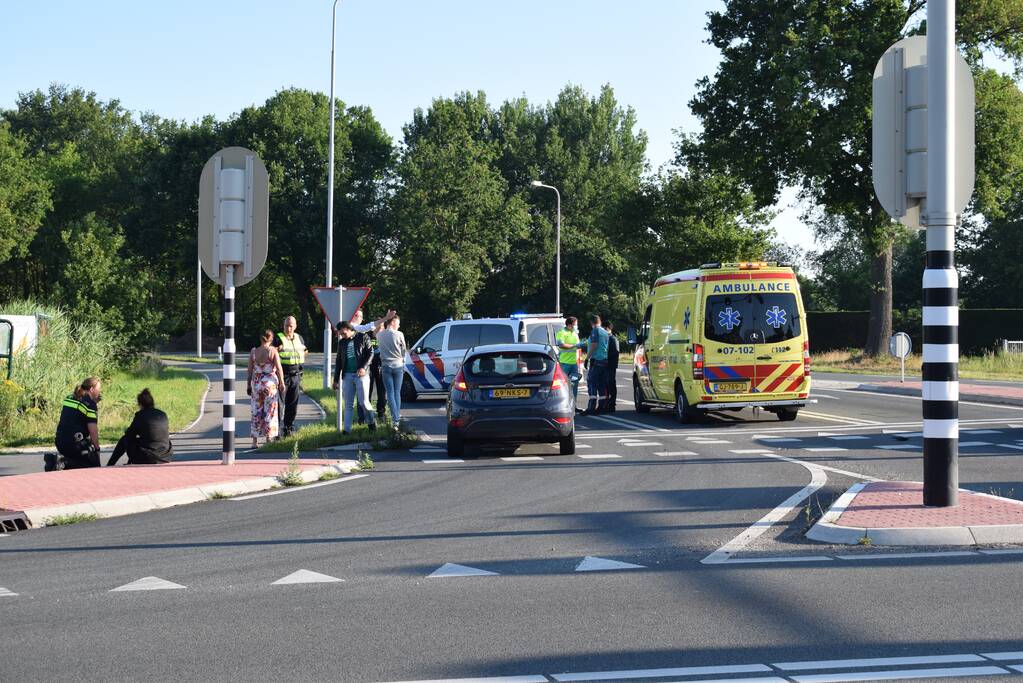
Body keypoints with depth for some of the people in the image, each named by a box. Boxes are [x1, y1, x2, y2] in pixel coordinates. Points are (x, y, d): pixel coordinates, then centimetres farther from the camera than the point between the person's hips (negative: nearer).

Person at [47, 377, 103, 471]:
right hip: (75, 444, -8)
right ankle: (64, 462, -14)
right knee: (94, 465, 6)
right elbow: (93, 430, -13)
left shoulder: (69, 399, 14)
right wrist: (96, 448, 0)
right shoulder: (90, 404, -10)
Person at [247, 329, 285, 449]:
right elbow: (279, 368, -10)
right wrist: (282, 383, -3)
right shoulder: (273, 351, -7)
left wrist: (248, 385, 10)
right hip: (270, 383, -3)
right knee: (270, 412, 5)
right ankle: (269, 439, 6)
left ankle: (255, 441, 8)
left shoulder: (253, 352, 0)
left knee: (256, 412, 8)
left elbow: (250, 370, 3)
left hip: (256, 383, 3)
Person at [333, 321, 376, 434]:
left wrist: (364, 367, -16)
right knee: (348, 404, 2)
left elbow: (370, 353, -2)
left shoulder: (362, 337, 2)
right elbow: (338, 362, 20)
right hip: (347, 375, 4)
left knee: (363, 402, -7)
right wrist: (336, 379, 16)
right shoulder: (341, 343, 16)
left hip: (361, 374, -4)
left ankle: (372, 422, 14)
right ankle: (347, 428, 2)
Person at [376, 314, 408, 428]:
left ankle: (395, 418, -10)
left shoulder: (379, 335, 0)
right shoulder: (399, 334, -8)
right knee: (397, 392, 10)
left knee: (390, 393, 1)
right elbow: (404, 350, 1)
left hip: (386, 366, 1)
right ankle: (398, 416, 12)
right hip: (398, 365, -1)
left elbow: (379, 349, 9)